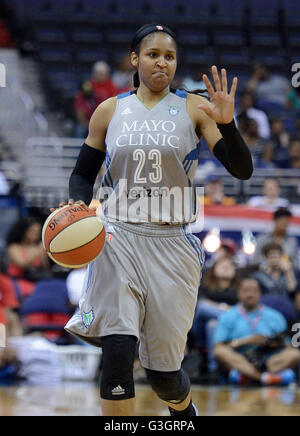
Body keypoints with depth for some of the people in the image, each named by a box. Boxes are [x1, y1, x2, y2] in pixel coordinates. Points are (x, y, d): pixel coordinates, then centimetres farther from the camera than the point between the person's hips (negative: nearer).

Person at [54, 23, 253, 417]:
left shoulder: (194, 109, 1)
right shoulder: (109, 111, 6)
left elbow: (242, 170, -6)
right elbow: (83, 173, 15)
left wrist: (226, 123, -23)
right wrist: (78, 207, -6)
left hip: (172, 247, -1)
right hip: (119, 240, 1)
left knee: (163, 370, 6)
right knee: (117, 350, -19)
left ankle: (184, 409, 41)